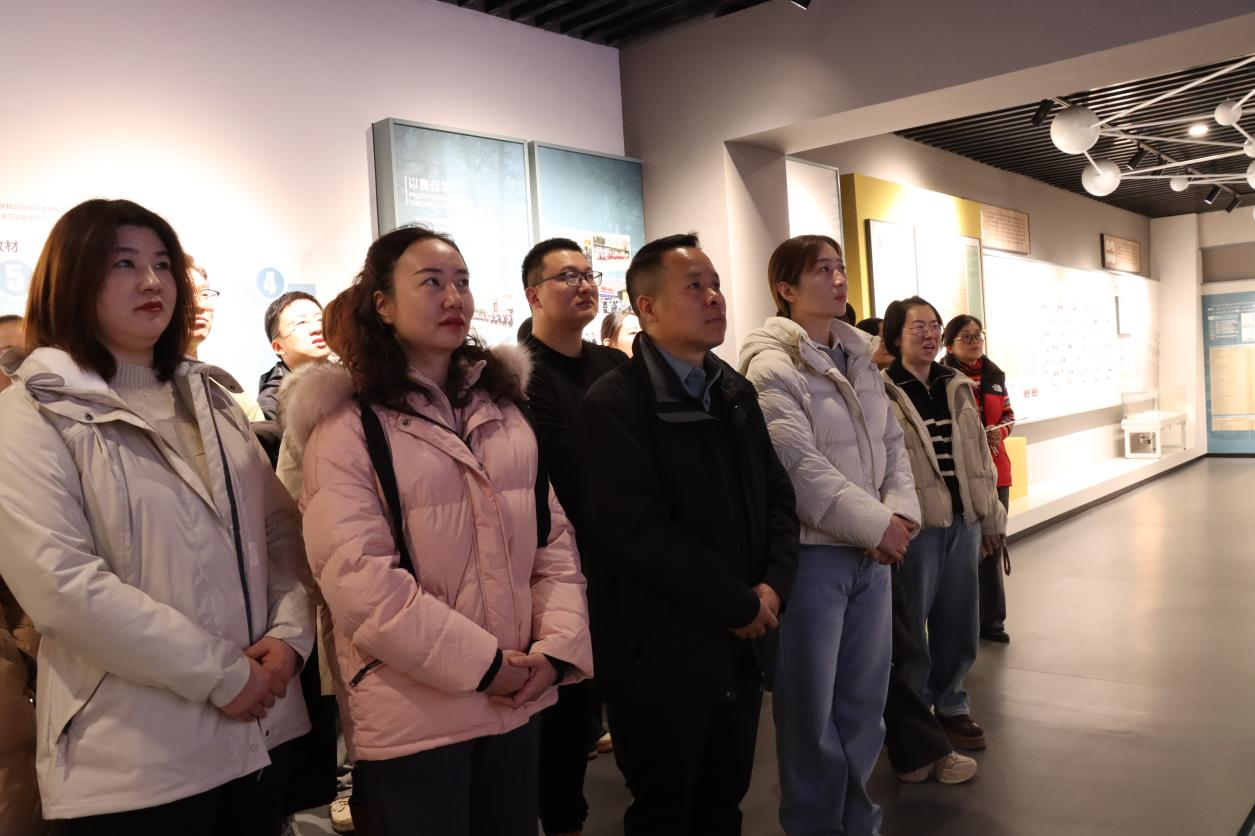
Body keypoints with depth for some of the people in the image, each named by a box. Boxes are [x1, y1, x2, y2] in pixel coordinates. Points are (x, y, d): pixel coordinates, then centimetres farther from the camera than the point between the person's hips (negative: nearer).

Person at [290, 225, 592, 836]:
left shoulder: (502, 405, 10)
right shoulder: (346, 423, -9)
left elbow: (553, 534, 8)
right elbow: (356, 578, -18)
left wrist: (557, 644, -5)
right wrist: (482, 662, -17)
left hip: (517, 697, 6)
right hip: (413, 711, -5)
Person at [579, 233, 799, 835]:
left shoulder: (736, 392, 10)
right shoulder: (614, 403, -14)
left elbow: (777, 495, 11)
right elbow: (636, 531, -22)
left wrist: (774, 584, -6)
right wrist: (738, 606, -17)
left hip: (739, 649, 7)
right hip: (663, 655, -6)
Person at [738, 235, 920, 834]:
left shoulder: (858, 359, 12)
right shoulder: (770, 367, -12)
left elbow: (892, 443, 11)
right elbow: (800, 466, -19)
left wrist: (900, 514, -5)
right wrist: (876, 525, -16)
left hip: (871, 552, 7)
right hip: (812, 554, -7)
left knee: (864, 702, 17)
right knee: (811, 710, 6)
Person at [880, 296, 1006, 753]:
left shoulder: (958, 386, 12)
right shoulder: (880, 393, -9)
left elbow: (980, 455, 16)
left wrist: (991, 516, 16)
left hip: (963, 521, 6)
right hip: (916, 525, -6)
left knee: (958, 620, 14)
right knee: (910, 624, 4)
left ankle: (950, 704, 32)